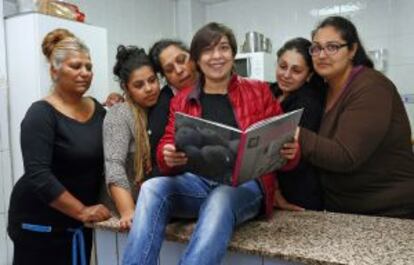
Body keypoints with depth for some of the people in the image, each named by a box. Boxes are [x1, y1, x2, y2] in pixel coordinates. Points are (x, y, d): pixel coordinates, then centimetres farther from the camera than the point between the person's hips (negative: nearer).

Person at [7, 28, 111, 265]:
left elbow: (107, 159, 8)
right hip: (40, 222, -5)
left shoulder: (97, 109, 4)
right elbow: (38, 175, -21)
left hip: (79, 223, 6)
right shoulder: (41, 114, -14)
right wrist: (82, 211, -24)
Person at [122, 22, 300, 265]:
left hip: (246, 183, -2)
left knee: (220, 201, -37)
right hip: (197, 182, 3)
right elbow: (167, 148, 9)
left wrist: (289, 152, -16)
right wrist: (168, 157, -16)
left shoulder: (259, 92, 9)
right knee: (152, 188, -28)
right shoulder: (182, 100, 14)